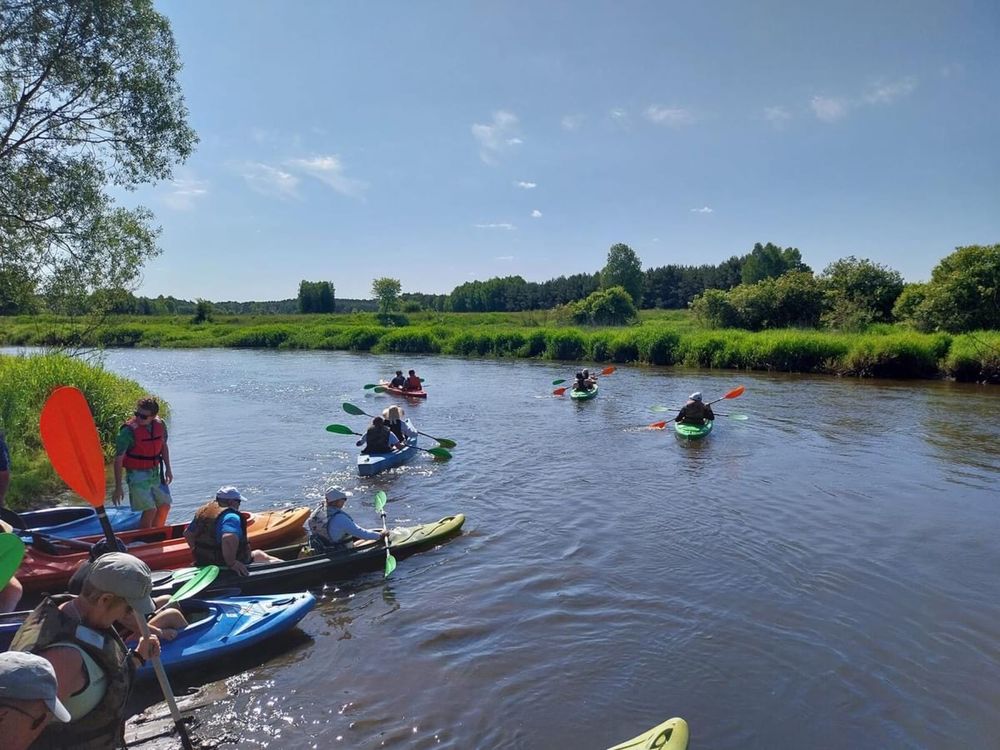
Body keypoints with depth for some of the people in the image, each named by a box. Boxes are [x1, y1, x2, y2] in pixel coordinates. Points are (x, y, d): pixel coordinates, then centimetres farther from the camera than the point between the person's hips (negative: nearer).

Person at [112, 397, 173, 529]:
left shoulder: (160, 425, -3)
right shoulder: (128, 431, -19)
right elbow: (118, 460, -16)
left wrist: (168, 469, 10)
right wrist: (118, 488, -17)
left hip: (155, 473, 6)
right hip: (137, 475, -6)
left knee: (165, 506, 12)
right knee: (150, 510, -12)